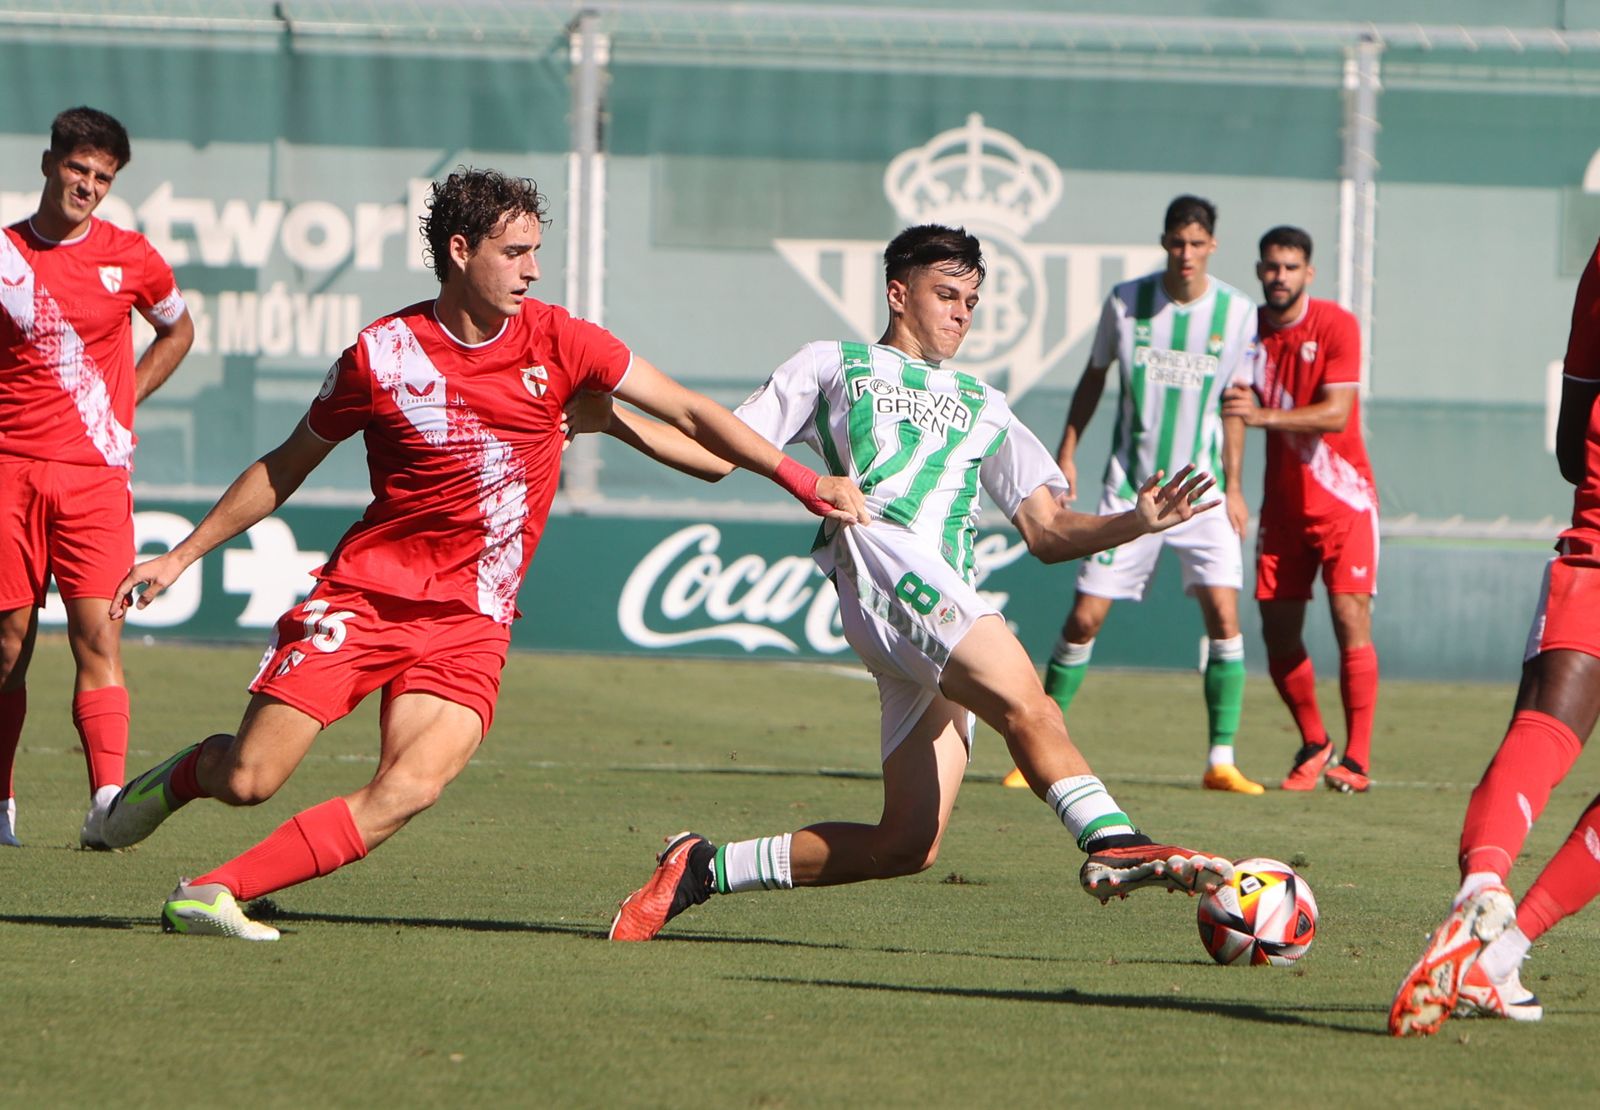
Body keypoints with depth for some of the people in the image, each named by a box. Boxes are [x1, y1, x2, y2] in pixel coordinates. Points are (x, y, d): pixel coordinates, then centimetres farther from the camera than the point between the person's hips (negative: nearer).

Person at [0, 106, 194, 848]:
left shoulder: (130, 259, 5)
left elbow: (178, 329, 24)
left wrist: (127, 394, 11)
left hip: (95, 473, 0)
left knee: (97, 633, -12)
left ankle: (108, 803, -21)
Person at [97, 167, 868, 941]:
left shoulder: (557, 343, 0)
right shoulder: (382, 355, -3)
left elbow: (689, 413, 4)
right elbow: (284, 469, 10)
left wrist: (805, 483, -3)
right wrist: (180, 557, 11)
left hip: (470, 622, 1)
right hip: (364, 591, -1)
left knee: (407, 792, -22)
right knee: (249, 780, -10)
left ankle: (213, 893, -12)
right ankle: (186, 773, 27)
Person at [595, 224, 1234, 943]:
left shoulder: (982, 406, 34)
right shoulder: (832, 366, 24)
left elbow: (1047, 531, 28)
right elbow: (717, 454, 21)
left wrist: (1135, 523, 9)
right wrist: (608, 417, 9)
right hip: (880, 549, -5)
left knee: (908, 843, -6)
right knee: (1025, 702, -31)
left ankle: (703, 869, 5)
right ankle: (1111, 841, -49)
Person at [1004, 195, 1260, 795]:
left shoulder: (1237, 312, -2)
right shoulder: (1126, 301, -3)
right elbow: (1094, 378, 11)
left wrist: (1232, 487, 7)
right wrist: (1066, 453, 6)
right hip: (1129, 489, 0)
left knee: (1223, 615, -13)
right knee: (1084, 617, -2)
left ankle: (1221, 761, -7)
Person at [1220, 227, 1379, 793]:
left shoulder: (1336, 326, -12)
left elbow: (1336, 413, -22)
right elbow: (1238, 409, 12)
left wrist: (1264, 415, -34)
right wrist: (1229, 486, -2)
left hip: (1342, 497, -5)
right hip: (1283, 504, 5)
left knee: (1351, 619, -14)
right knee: (1278, 633, 3)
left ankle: (1356, 760, -13)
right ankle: (1313, 745, 22)